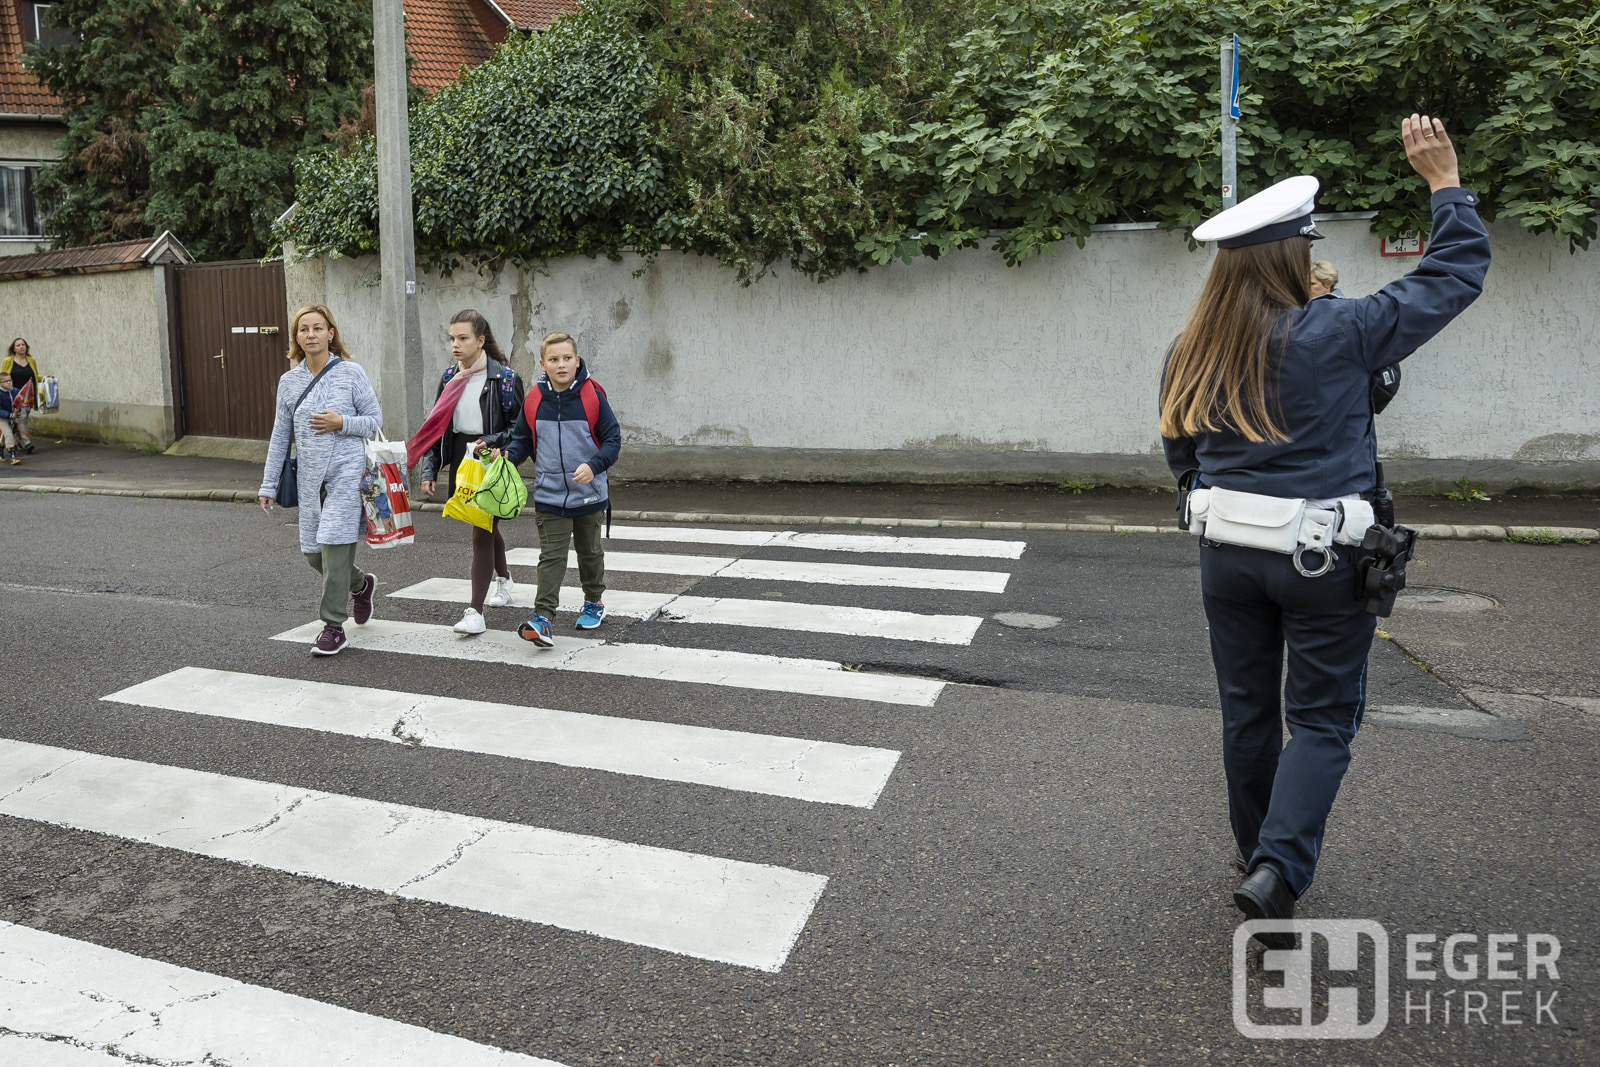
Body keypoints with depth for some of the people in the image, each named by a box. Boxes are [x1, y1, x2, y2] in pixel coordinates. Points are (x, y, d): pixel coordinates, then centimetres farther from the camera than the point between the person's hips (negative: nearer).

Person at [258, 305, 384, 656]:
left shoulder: (351, 372, -3)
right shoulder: (289, 382, 8)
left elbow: (375, 420, 1)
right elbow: (280, 436, 13)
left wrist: (341, 423, -17)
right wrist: (268, 485, 13)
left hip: (347, 472, -5)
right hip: (310, 478, 5)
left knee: (335, 545, -10)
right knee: (313, 553, 8)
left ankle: (333, 626, 0)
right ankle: (360, 585, 38)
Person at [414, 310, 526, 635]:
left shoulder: (504, 377, -10)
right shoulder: (449, 377, 7)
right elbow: (437, 425, 11)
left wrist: (490, 443, -23)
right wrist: (429, 470, 5)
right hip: (461, 461, 6)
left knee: (482, 533, -10)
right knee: (486, 526, 21)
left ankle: (475, 612, -8)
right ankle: (503, 579, 46)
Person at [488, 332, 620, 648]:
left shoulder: (592, 396, -8)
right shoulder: (533, 400, -2)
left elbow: (613, 439, -7)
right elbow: (522, 439, 10)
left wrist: (594, 465, -23)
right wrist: (507, 457, -10)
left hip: (589, 494, 0)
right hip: (549, 497, 0)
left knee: (590, 552, 18)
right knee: (551, 557, -6)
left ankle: (594, 602, 39)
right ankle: (542, 619, -10)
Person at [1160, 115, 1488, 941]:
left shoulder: (1192, 353, 1)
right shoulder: (1336, 335, -13)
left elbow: (1181, 455, 12)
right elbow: (1454, 278, -1)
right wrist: (1446, 183, 10)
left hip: (1227, 553, 5)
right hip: (1321, 561, -4)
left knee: (1248, 709, 18)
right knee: (1321, 720, 6)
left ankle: (1256, 849, 34)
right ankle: (1278, 869, -7)